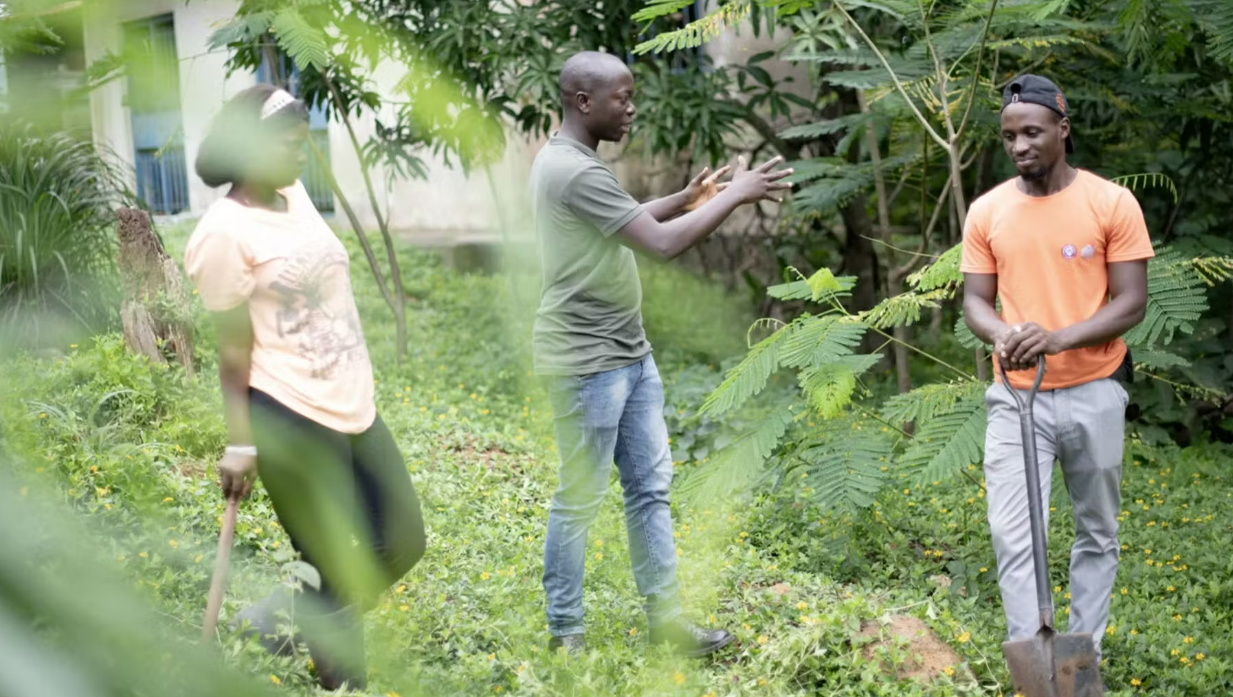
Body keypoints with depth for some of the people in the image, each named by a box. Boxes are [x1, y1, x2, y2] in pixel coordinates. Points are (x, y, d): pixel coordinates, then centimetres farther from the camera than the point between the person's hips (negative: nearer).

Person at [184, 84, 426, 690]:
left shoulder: (296, 197, 9)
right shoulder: (225, 233, -14)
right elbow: (233, 349, -11)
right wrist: (239, 444, -9)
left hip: (351, 405, 9)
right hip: (289, 417, -8)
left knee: (403, 542, 15)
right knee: (335, 570, 2)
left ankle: (297, 618, 31)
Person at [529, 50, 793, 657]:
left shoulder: (569, 159, 11)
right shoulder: (575, 171, -22)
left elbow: (626, 225, 24)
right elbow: (662, 244, -23)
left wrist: (687, 197, 12)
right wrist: (734, 196, -12)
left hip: (629, 354, 10)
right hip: (587, 363, -10)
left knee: (651, 488, 12)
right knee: (579, 501, 2)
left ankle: (665, 617, 21)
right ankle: (566, 634, 16)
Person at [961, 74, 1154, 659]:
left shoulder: (1113, 203, -6)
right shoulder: (986, 211, 1)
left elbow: (1131, 302, -8)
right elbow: (976, 301, 4)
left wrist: (1059, 337, -24)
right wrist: (1002, 334, -20)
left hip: (1094, 395, -1)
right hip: (1016, 397, 1)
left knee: (1097, 532, 11)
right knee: (1012, 535, -8)